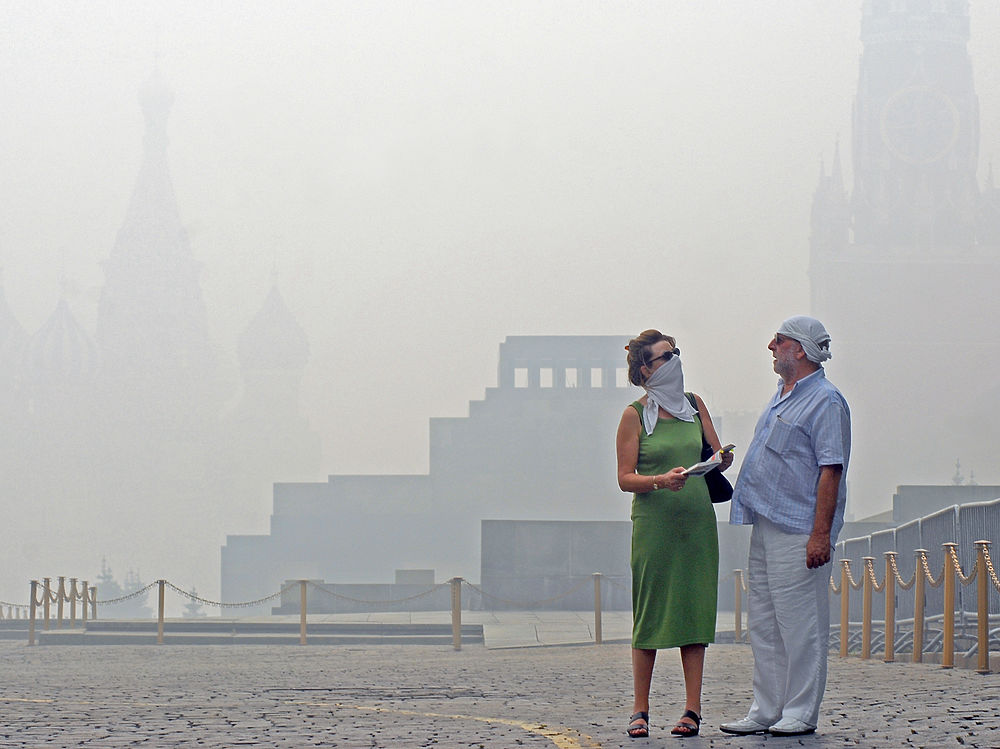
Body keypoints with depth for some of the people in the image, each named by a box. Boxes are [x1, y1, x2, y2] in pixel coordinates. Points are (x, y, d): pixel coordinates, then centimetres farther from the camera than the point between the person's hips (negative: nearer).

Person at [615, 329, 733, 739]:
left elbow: (719, 456, 13)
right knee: (650, 613, -2)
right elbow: (625, 478, -4)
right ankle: (640, 710, 6)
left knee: (695, 609, 1)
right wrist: (661, 481, -21)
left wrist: (724, 458, -10)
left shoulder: (694, 405, 11)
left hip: (697, 520, 4)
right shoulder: (635, 415, -1)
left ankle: (692, 709, 3)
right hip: (653, 522, -4)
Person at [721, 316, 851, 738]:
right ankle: (766, 711, 17)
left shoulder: (825, 401, -11)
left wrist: (821, 533, -22)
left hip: (799, 532, -10)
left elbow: (830, 470, -17)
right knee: (764, 624, 11)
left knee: (800, 624, -5)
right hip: (766, 527, 10)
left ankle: (801, 713, 2)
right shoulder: (782, 398, 19)